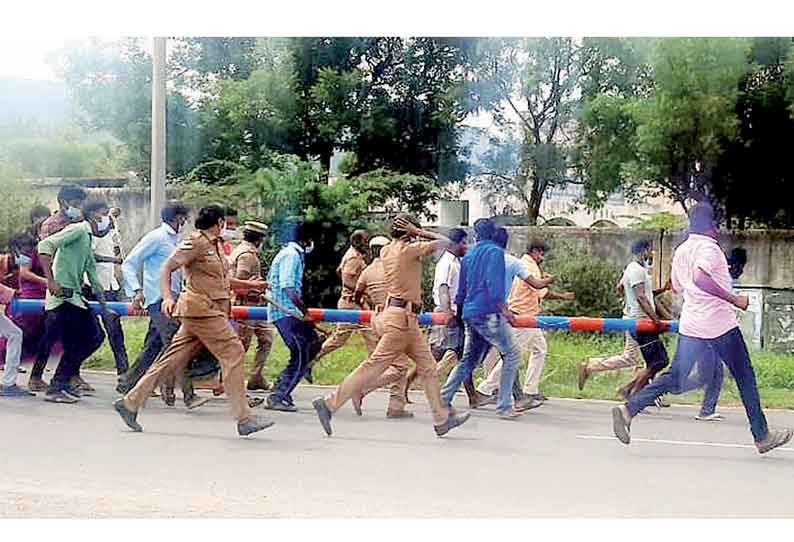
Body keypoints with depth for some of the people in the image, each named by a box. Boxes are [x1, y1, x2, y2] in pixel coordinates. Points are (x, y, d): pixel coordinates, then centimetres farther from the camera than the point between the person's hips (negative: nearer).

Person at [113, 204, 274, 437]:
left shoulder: (216, 245, 19)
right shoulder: (195, 243, -9)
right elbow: (166, 269, -12)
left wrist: (251, 285, 27)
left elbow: (221, 281, 29)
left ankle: (130, 402, 14)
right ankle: (244, 419, -9)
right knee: (233, 353, -10)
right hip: (201, 307, -10)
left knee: (173, 359, 9)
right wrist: (167, 297, -26)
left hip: (211, 310, 10)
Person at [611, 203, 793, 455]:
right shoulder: (709, 247, -13)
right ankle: (762, 436, 13)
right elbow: (700, 277, -31)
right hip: (720, 324, -7)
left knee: (675, 377, 8)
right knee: (745, 379, 6)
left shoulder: (680, 251, 12)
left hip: (689, 326, 7)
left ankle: (628, 410, -8)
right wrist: (734, 299, -26)